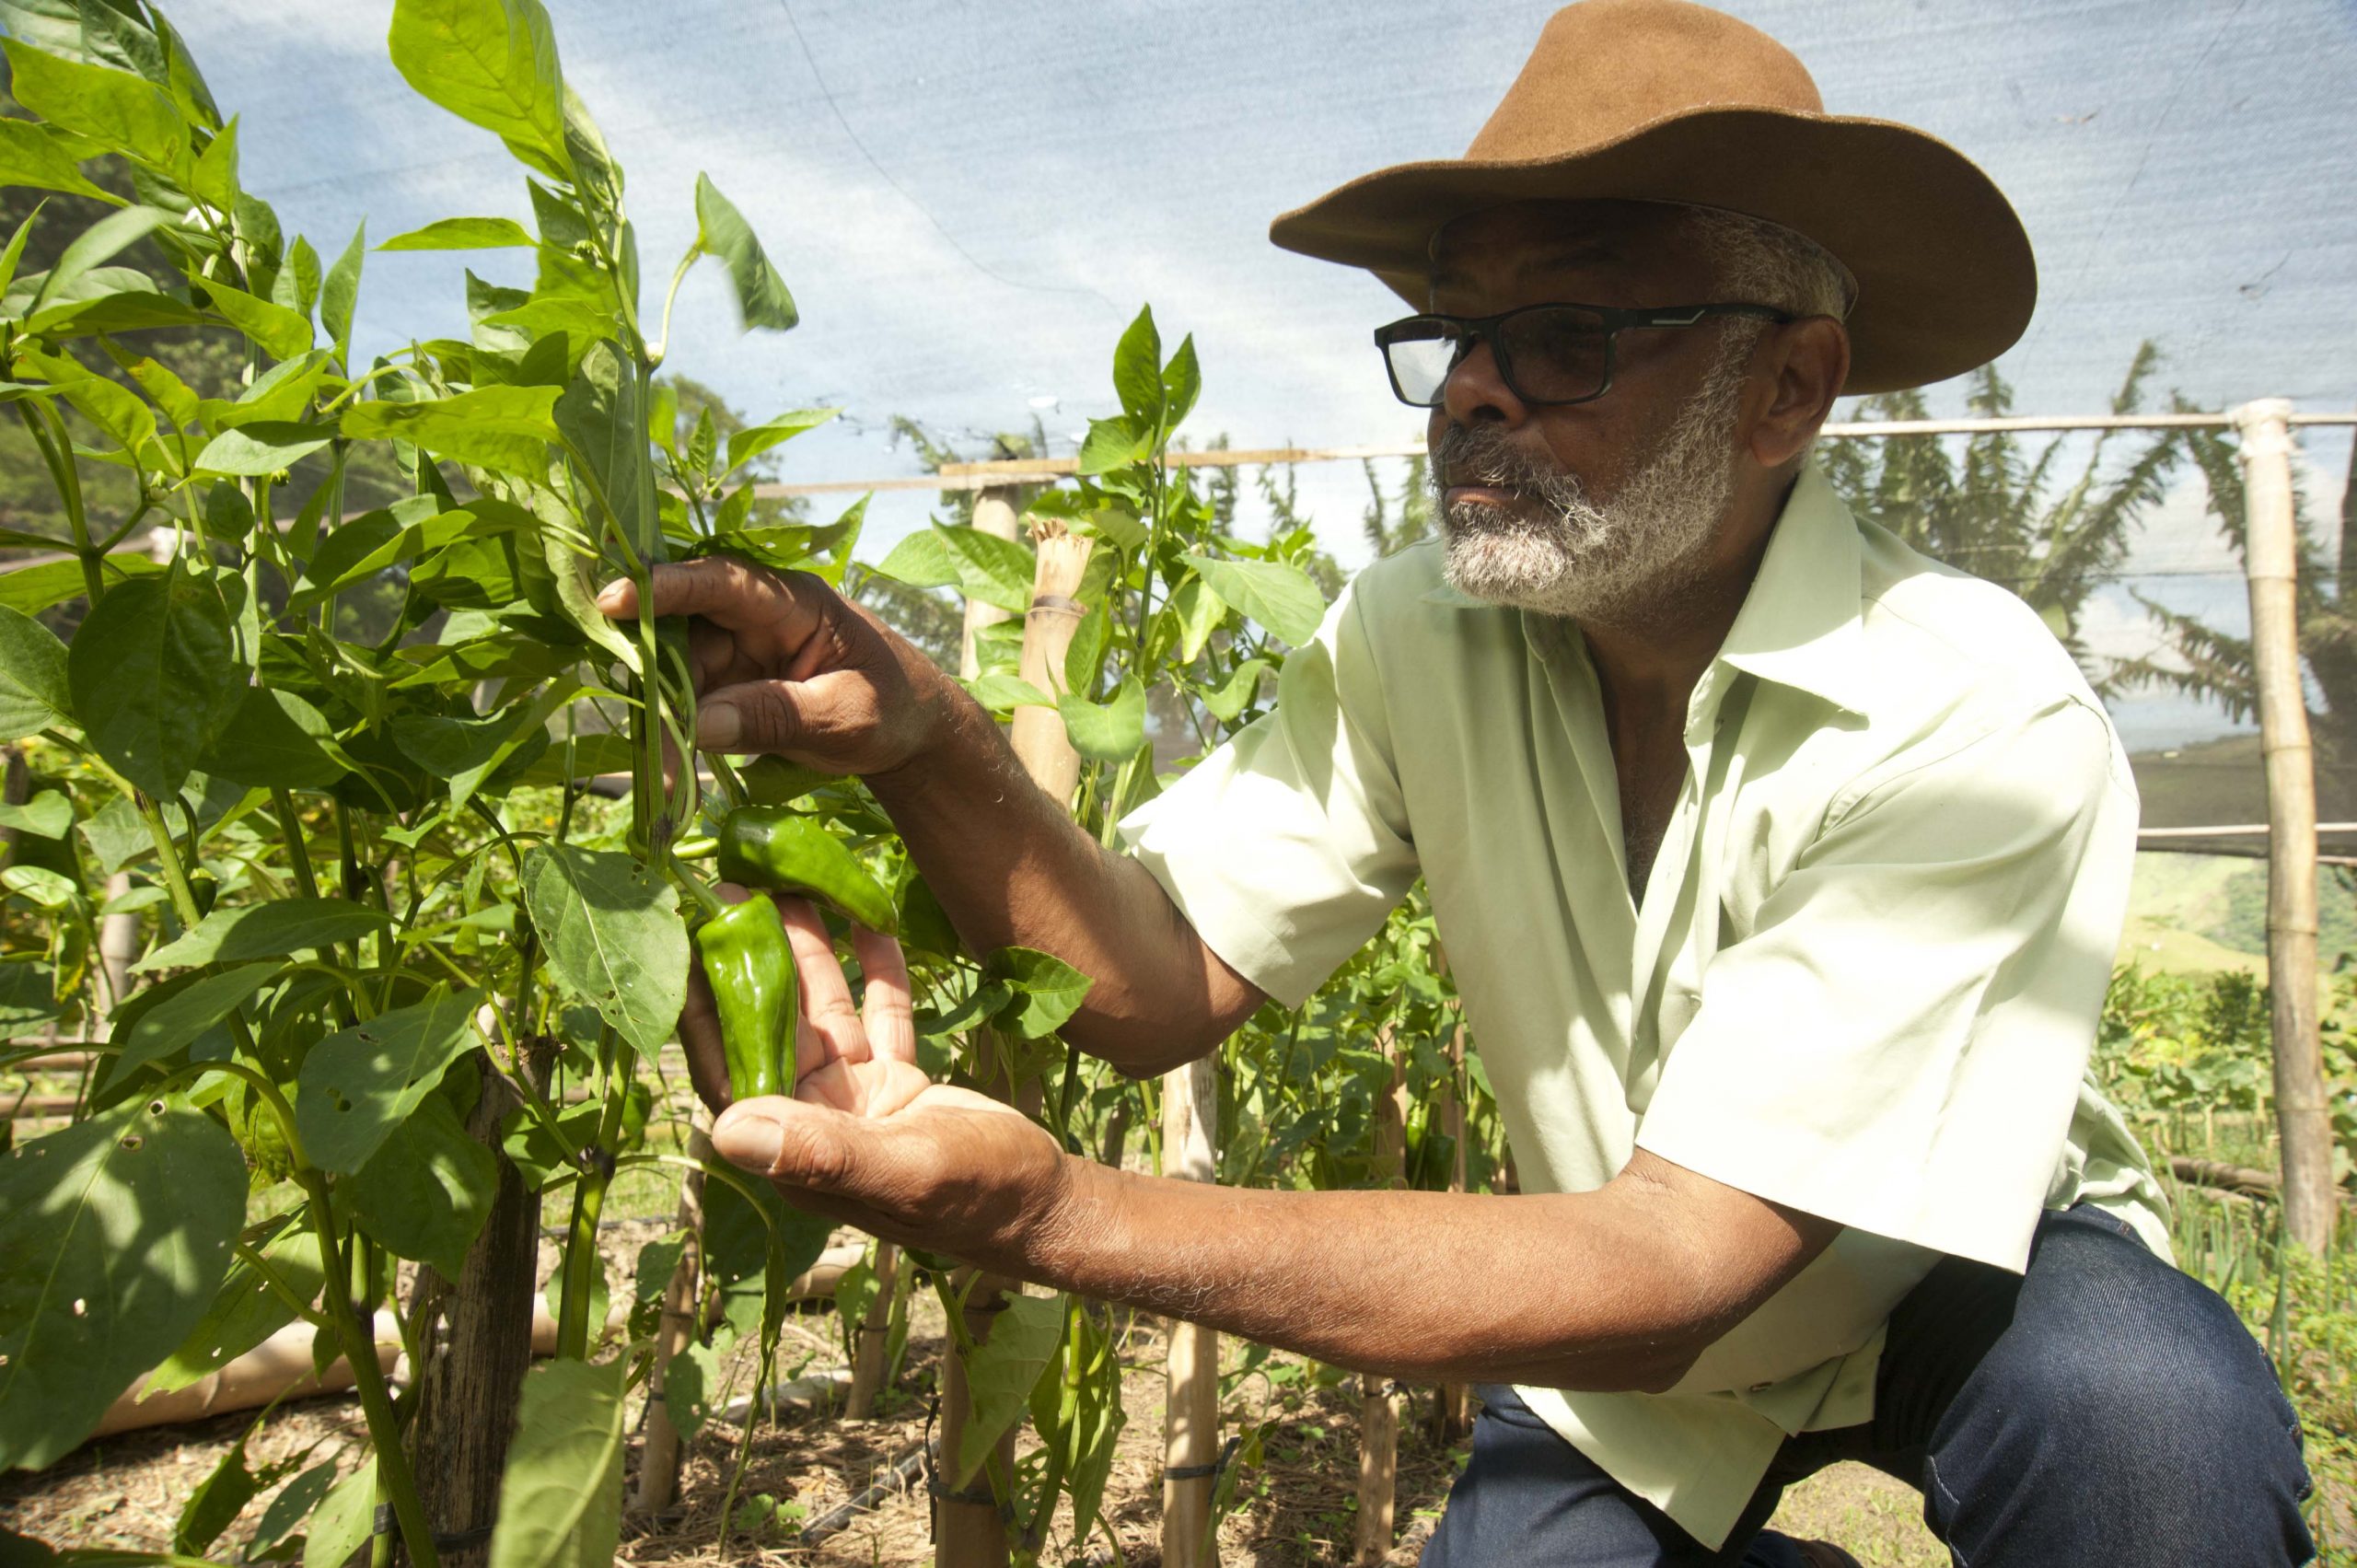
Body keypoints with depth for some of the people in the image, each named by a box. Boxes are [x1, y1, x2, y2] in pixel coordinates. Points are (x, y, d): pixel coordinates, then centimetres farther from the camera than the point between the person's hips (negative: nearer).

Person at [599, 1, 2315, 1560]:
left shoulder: (1978, 725, -29)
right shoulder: (1414, 642, -16)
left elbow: (1677, 1269, -35)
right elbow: (1169, 983, -18)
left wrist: (1060, 1216, -44)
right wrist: (929, 747, -37)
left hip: (1973, 1288, -3)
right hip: (1621, 1349, 4)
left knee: (2144, 1413, -32)